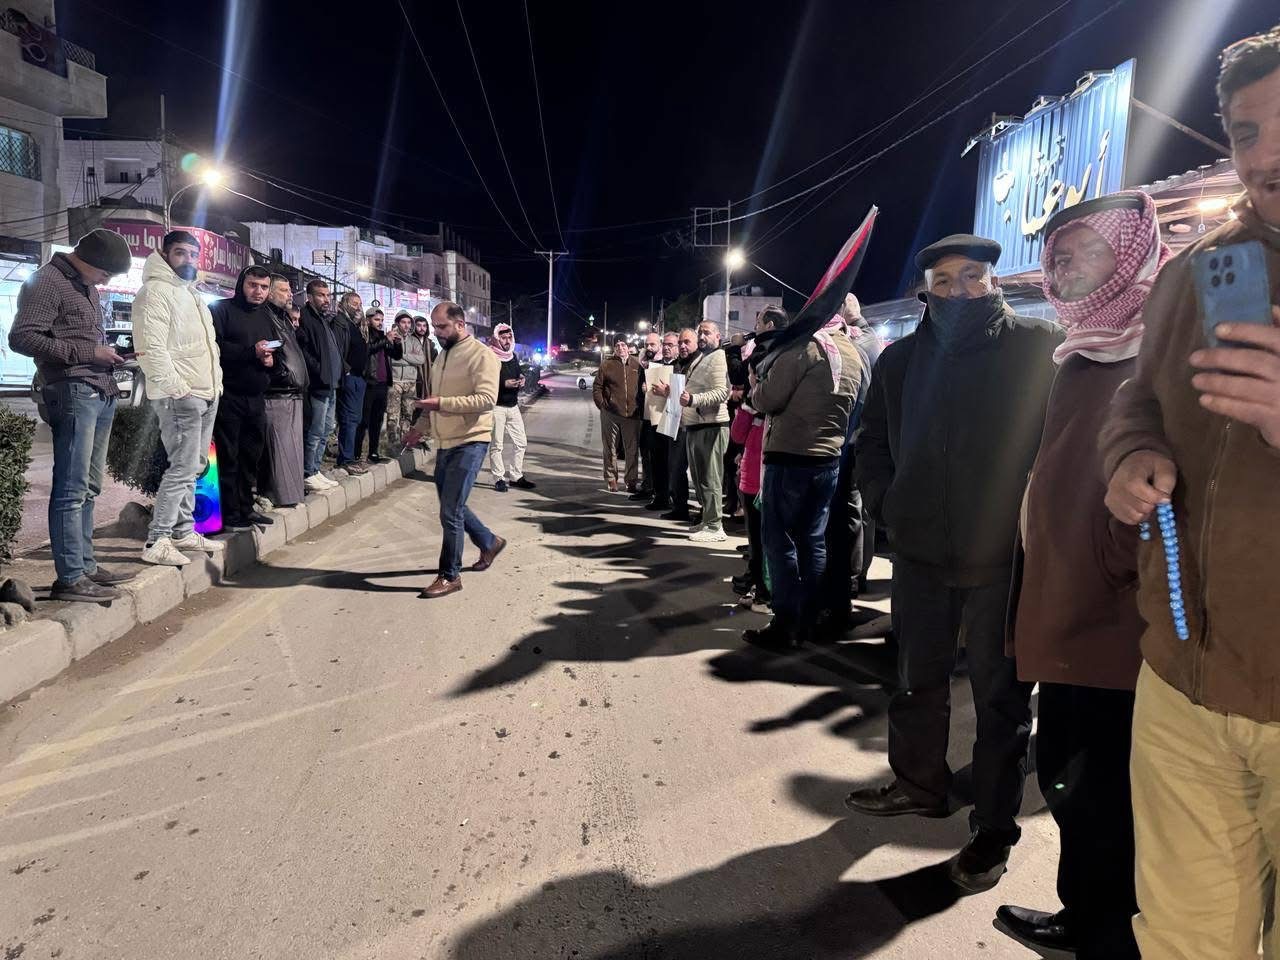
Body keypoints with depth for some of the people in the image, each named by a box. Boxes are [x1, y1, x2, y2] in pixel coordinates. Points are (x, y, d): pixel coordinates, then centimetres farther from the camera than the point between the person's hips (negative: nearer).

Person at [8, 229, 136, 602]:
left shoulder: (87, 287, 21)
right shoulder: (47, 282, -5)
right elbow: (22, 337, -13)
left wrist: (109, 355, 10)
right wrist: (88, 353, -15)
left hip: (102, 393, 9)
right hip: (73, 392, -9)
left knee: (88, 488, 12)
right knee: (72, 490, -8)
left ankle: (85, 566, 20)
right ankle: (69, 578, -5)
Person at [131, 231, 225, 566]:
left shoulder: (191, 293, 21)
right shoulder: (155, 291, -8)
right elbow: (151, 346, -18)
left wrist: (216, 380, 17)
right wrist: (175, 387, -22)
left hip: (206, 393, 9)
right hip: (179, 396, -9)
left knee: (193, 467, 12)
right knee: (183, 468, -11)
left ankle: (184, 532, 21)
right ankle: (156, 542, -7)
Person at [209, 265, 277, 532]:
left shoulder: (266, 316, 19)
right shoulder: (222, 309, -2)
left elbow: (275, 352, 27)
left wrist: (271, 358, 4)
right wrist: (252, 352, -20)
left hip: (256, 399, 7)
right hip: (229, 397, -7)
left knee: (251, 457, 11)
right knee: (229, 457, -3)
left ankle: (245, 508, 20)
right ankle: (230, 515, 1)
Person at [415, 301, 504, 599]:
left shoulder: (481, 355, -12)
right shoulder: (443, 355, 15)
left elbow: (486, 399, -23)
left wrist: (442, 403, -27)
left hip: (469, 443, -9)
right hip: (445, 442, 9)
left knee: (450, 512, -8)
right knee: (452, 506, 16)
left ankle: (450, 576, 5)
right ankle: (489, 543, 39)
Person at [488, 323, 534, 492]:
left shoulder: (514, 357, 13)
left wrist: (520, 380, 3)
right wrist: (504, 384, -21)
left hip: (513, 406, 7)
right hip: (496, 406, -7)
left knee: (520, 442, 9)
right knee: (497, 445, -1)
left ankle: (515, 476, 20)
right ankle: (499, 478, 9)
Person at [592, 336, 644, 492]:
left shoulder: (636, 365, 7)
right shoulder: (607, 365, 0)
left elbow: (643, 387, 13)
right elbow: (597, 387, 3)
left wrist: (640, 407, 5)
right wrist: (602, 405, -4)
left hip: (632, 414, 2)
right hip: (610, 414, -2)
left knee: (632, 450, 6)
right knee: (610, 449, 6)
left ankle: (631, 481, 15)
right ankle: (611, 479, 17)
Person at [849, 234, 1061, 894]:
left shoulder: (1039, 347, -6)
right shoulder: (902, 358, 7)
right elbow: (872, 440, 15)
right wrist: (886, 501, 3)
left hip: (1004, 556, -4)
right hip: (920, 549, 5)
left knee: (1000, 696, 8)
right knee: (918, 679, 19)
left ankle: (993, 829, 23)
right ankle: (919, 783, 40)